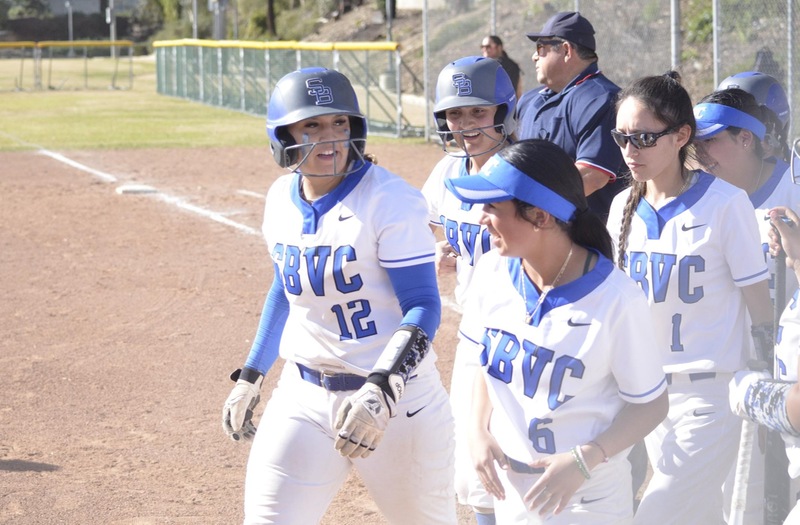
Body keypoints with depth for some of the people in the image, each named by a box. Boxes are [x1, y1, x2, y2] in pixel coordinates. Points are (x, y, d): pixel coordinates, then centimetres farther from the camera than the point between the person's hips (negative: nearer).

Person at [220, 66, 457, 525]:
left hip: (397, 396, -5)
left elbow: (424, 307, -19)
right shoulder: (282, 199, 4)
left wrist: (381, 391, -32)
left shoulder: (390, 200, -16)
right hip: (304, 398, 5)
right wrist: (251, 376, 19)